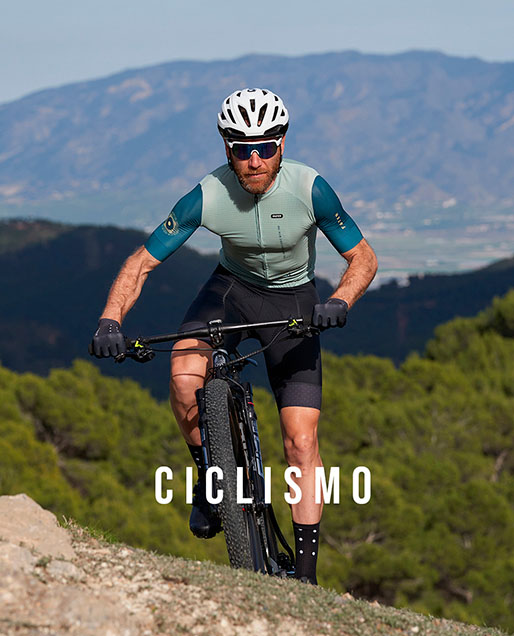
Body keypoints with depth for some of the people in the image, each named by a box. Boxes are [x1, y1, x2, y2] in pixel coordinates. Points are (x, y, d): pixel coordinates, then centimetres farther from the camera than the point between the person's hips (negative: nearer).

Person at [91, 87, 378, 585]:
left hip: (292, 301, -1)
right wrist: (110, 321, -34)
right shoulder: (208, 197, -24)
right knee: (184, 380, -31)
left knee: (301, 442, -10)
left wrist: (339, 302, -37)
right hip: (233, 286, 1)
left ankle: (306, 576, -2)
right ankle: (210, 477, -3)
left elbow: (363, 258, -16)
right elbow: (141, 262, -18)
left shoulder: (309, 189, -25)